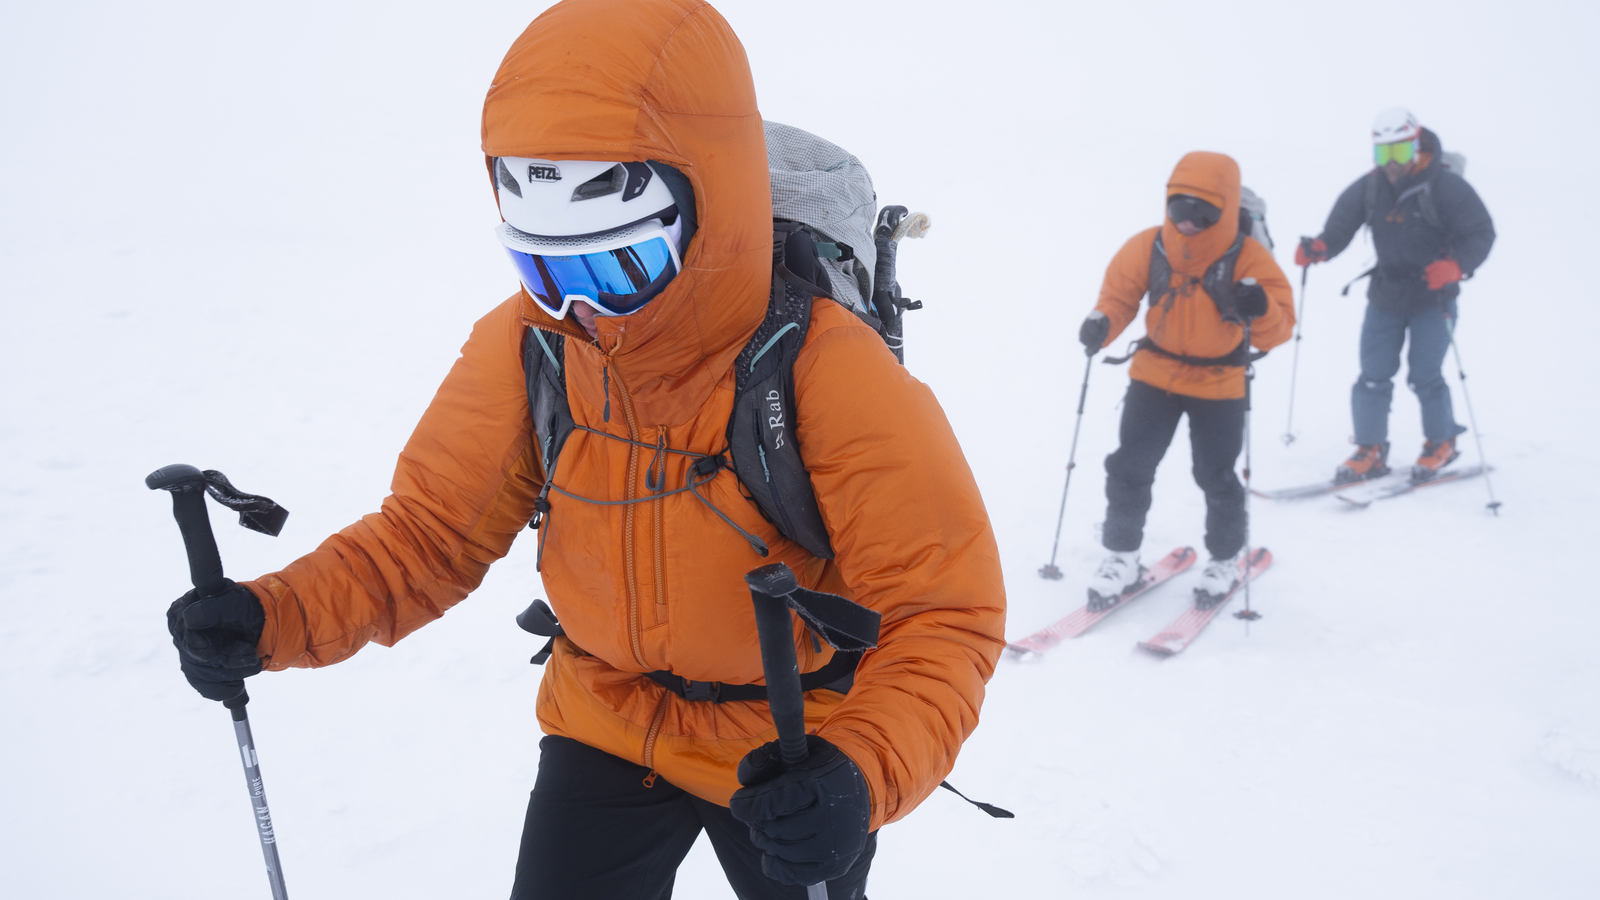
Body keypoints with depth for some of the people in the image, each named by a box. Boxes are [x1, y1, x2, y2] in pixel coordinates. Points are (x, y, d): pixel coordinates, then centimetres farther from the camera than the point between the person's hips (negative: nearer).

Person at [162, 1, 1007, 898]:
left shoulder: (831, 375, -30)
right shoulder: (523, 349, -17)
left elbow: (945, 611, -28)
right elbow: (434, 526, -7)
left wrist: (863, 773, -45)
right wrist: (276, 616, -25)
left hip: (789, 759, -2)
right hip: (604, 729, 3)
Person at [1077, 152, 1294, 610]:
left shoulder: (1249, 259, -16)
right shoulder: (1147, 248, -12)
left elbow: (1277, 331, -14)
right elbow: (1120, 293, 1)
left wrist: (1262, 310, -37)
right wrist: (1102, 323, -21)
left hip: (1220, 382, -2)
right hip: (1155, 372, 2)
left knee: (1216, 476, 6)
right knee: (1130, 466, 1)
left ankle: (1227, 558, 30)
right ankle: (1122, 555, 18)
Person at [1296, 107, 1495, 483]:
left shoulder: (1446, 186, -16)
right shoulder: (1368, 188, -3)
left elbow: (1481, 233, -16)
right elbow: (1341, 226, -8)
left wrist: (1456, 265, -34)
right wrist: (1319, 247, -30)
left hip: (1433, 298, -4)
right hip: (1385, 296, 4)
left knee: (1424, 377, -3)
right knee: (1373, 376, 3)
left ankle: (1441, 444, 21)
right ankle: (1370, 451, 15)